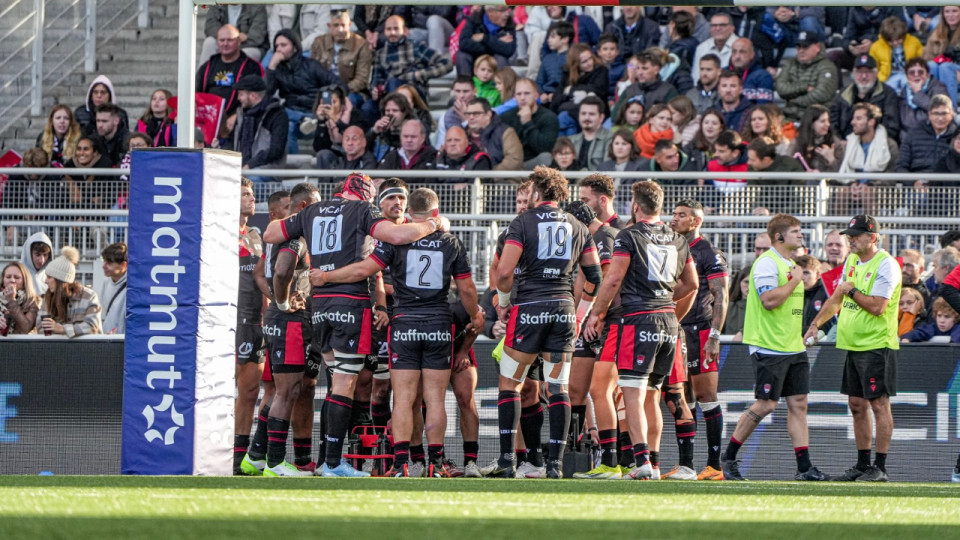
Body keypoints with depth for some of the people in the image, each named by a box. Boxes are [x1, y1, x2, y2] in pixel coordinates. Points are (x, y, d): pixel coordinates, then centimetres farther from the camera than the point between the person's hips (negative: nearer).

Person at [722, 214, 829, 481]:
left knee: (798, 404, 3)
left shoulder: (791, 264, 18)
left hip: (793, 348, 9)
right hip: (769, 347, -9)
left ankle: (804, 467, 1)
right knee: (766, 404, -8)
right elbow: (769, 300, -24)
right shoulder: (766, 263, -12)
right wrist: (795, 280, -14)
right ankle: (729, 457, 5)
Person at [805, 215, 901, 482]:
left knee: (879, 404, -7)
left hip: (877, 345, -9)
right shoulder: (851, 261, 13)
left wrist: (851, 291, -11)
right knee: (857, 405, 11)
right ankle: (862, 465, 18)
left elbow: (877, 306, -22)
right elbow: (837, 299, 25)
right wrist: (815, 324, 20)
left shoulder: (886, 265, -13)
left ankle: (880, 468, -6)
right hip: (853, 345, 9)